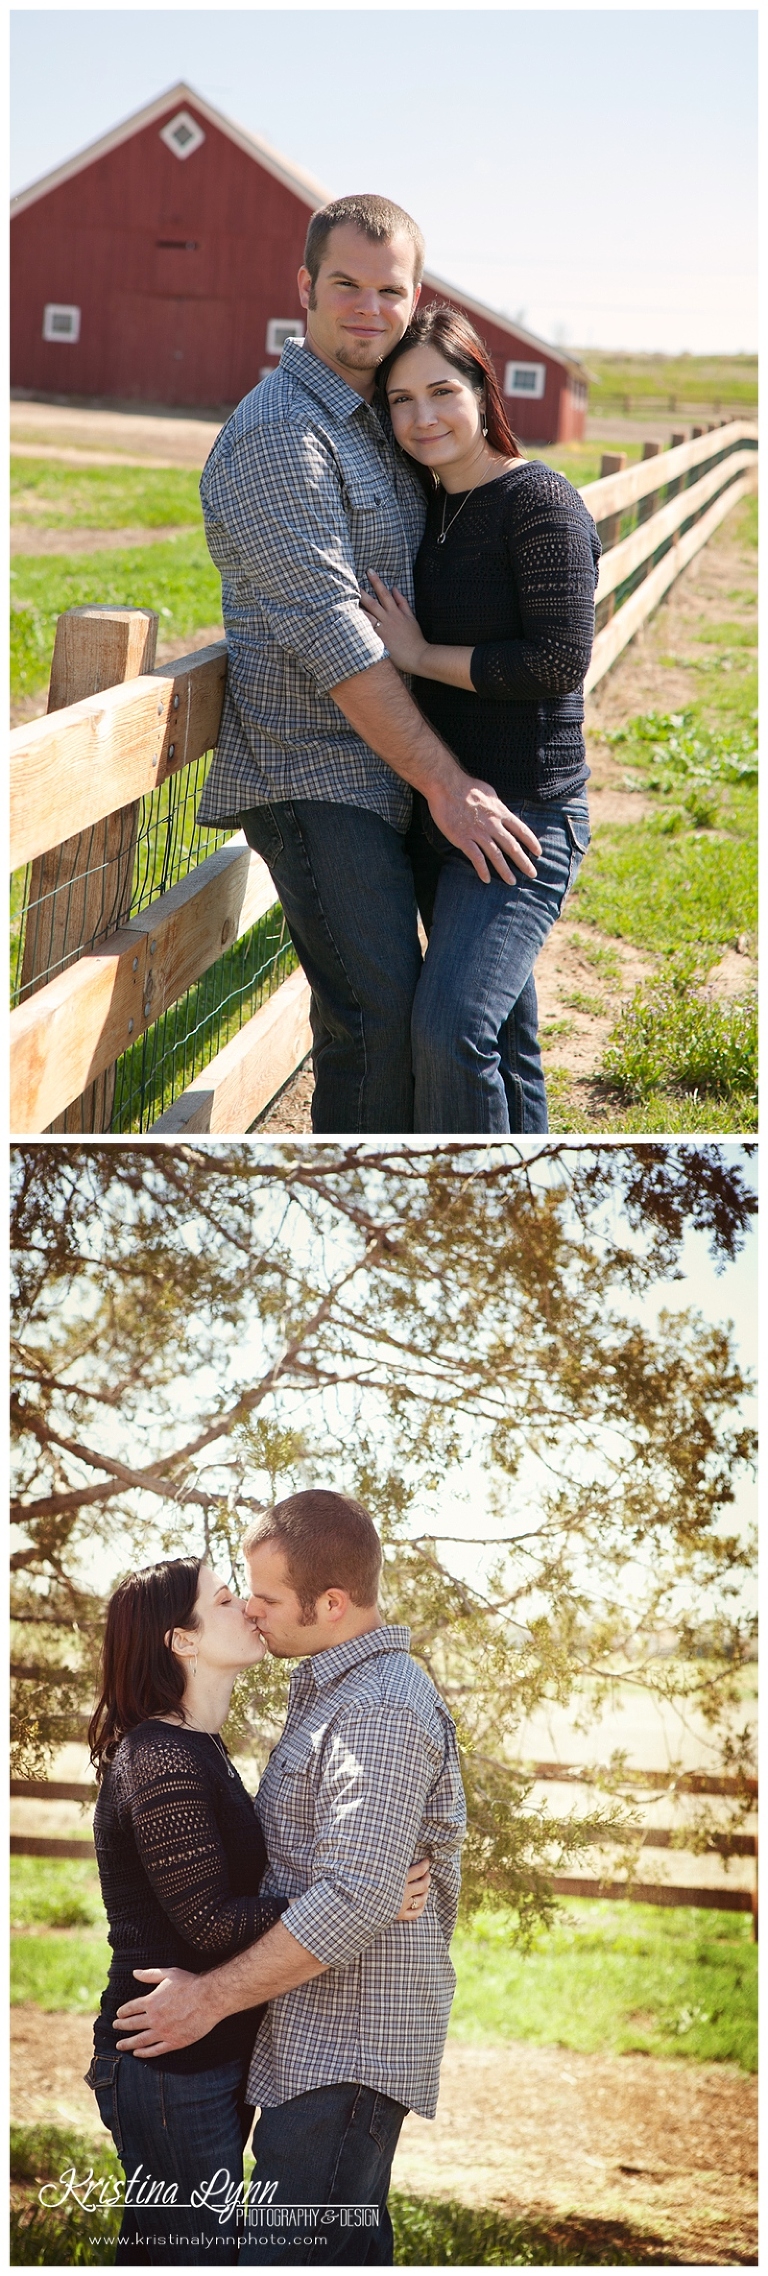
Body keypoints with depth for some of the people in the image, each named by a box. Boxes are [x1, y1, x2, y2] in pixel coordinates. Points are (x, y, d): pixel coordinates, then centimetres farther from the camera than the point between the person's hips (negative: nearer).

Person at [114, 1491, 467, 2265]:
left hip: (345, 2049, -11)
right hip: (334, 2044, 11)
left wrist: (211, 1997, -20)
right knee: (352, 2247, 15)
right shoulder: (332, 1690, 16)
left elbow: (352, 1903, -26)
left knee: (284, 2255, -13)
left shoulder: (380, 1712, -19)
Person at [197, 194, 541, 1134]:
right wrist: (447, 783, -22)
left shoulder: (375, 419, 17)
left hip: (380, 768, 9)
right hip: (312, 774, -9)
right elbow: (330, 632, -21)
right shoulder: (279, 432, -14)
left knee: (390, 1009, 12)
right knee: (379, 1019, -16)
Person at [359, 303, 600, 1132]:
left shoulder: (540, 505, -12)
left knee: (451, 1025, -21)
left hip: (524, 814, -8)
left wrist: (421, 656, -14)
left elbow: (559, 662, -20)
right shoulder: (425, 507, 11)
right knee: (502, 1039, 15)